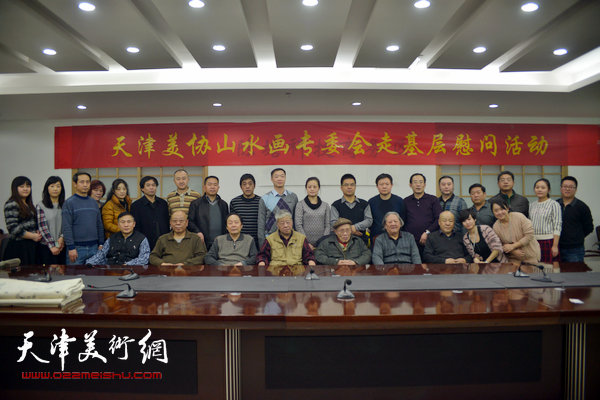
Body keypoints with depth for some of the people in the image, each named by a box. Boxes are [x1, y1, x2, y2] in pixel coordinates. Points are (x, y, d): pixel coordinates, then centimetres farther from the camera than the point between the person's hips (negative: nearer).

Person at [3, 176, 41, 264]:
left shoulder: (29, 204, 17)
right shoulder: (11, 205, -8)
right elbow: (13, 228, -16)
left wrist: (37, 233, 5)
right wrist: (33, 236, -11)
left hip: (32, 246, 8)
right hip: (18, 247, -7)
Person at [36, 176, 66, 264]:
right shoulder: (40, 206, 0)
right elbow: (42, 227, -7)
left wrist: (62, 237, -14)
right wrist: (52, 246, -13)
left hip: (63, 246, 2)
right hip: (47, 247, -2)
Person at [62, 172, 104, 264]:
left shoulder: (94, 202, 13)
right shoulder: (69, 203, -3)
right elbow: (66, 227, -9)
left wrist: (101, 244, 10)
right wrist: (71, 248, -14)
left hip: (94, 247, 5)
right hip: (77, 247, -5)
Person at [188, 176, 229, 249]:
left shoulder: (224, 204, 17)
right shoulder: (195, 204, 8)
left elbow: (227, 223, 19)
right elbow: (190, 221, 3)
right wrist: (197, 232, -13)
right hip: (203, 243, -2)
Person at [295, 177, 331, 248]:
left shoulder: (325, 206, 10)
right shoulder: (300, 205, 3)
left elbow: (328, 225, 6)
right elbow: (298, 225, -3)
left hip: (322, 243, 2)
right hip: (306, 243, -2)